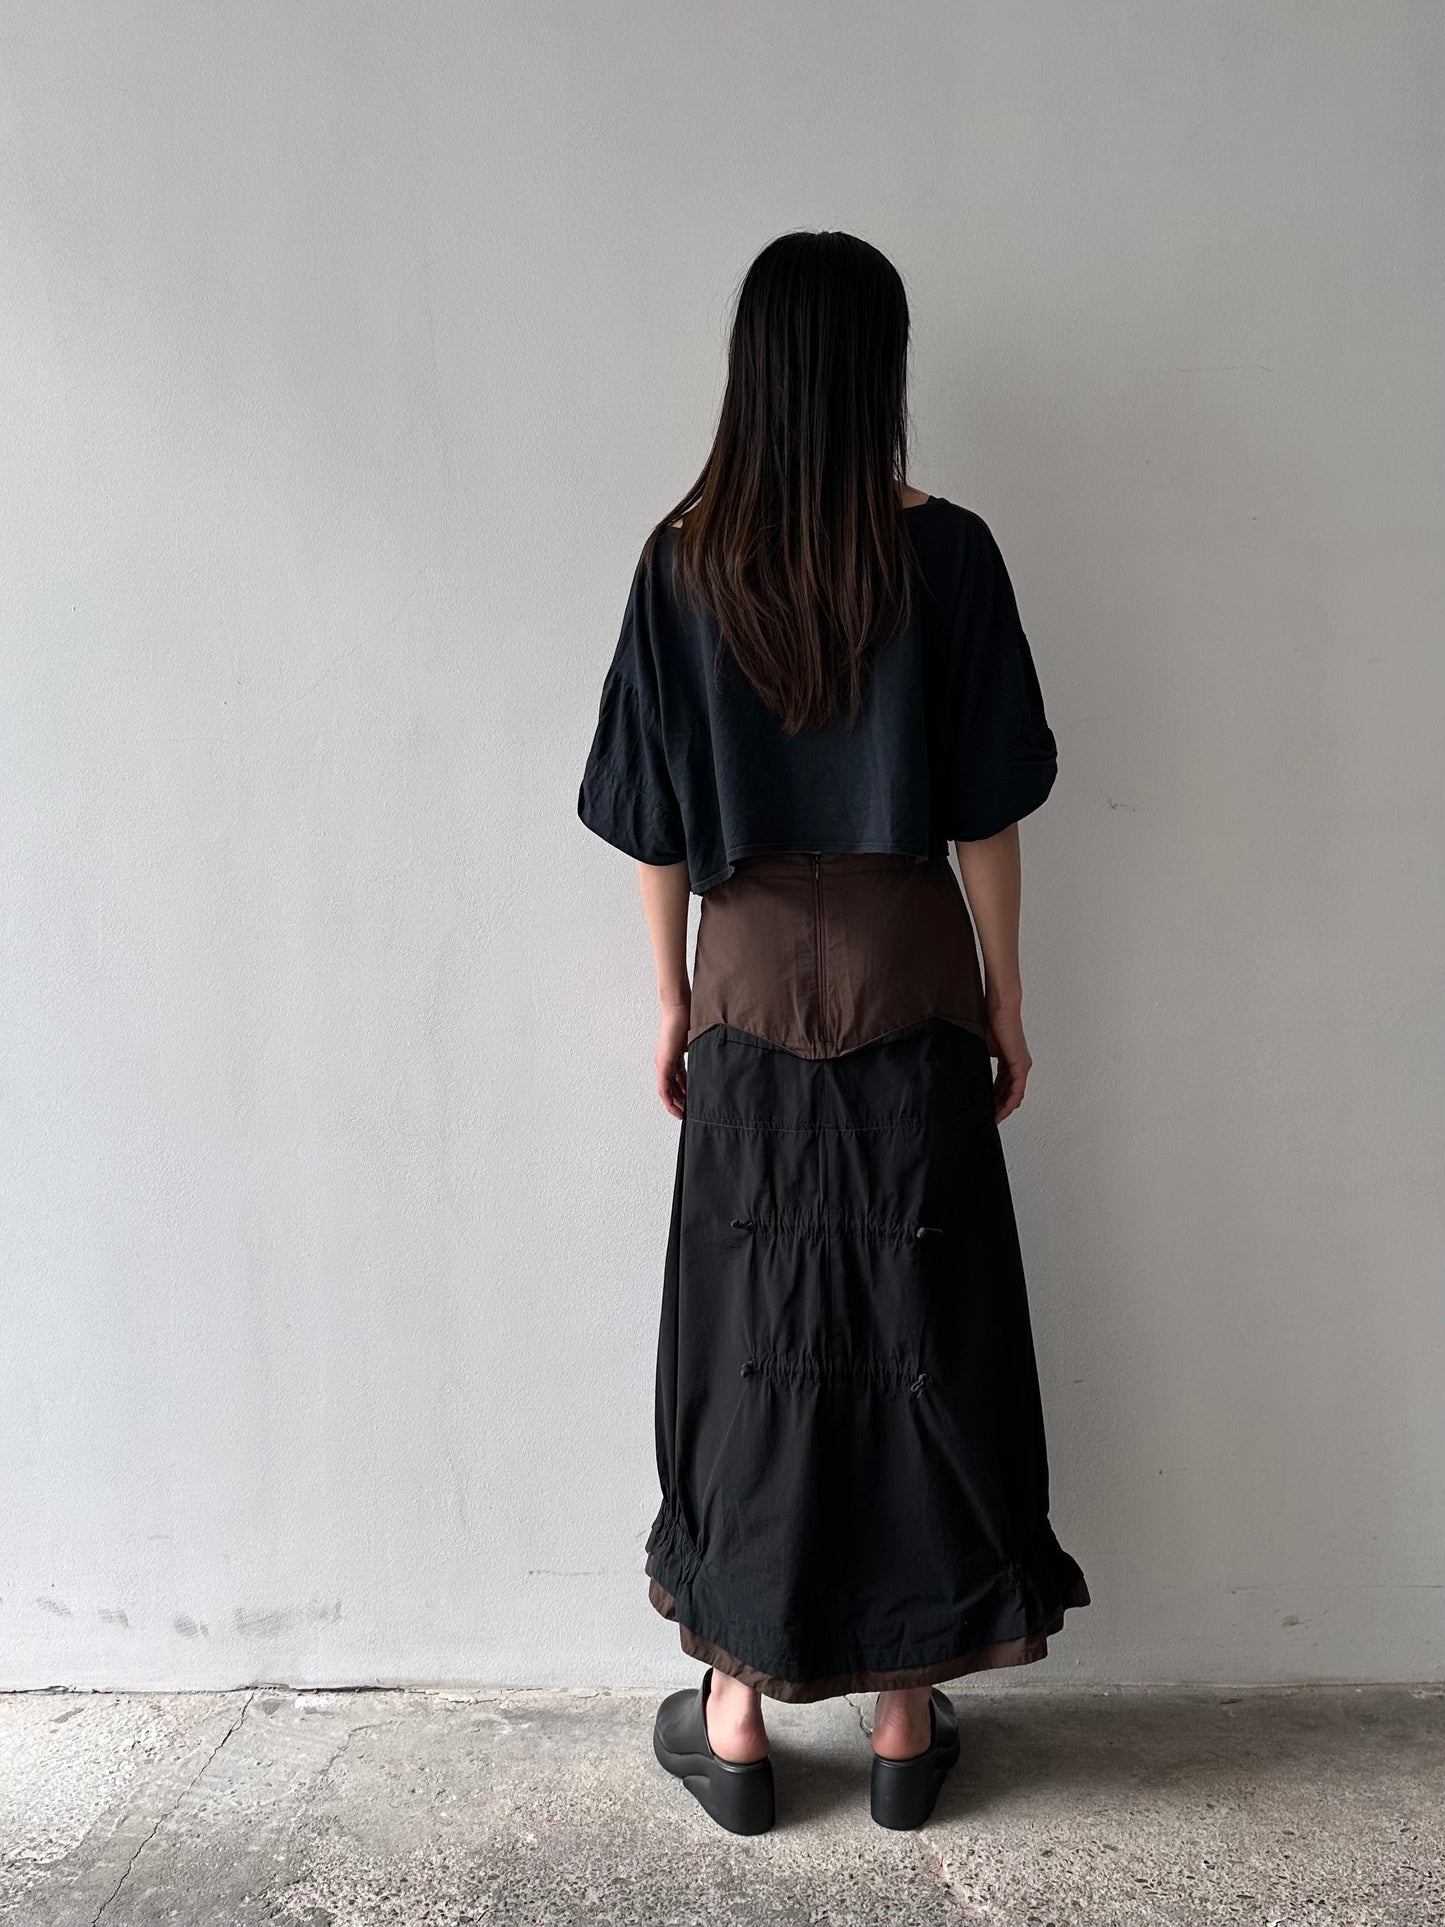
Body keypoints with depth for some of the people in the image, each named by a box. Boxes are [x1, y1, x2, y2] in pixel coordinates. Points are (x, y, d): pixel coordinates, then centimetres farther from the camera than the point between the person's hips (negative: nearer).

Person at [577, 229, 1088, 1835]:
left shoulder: (685, 561, -2)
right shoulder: (946, 552, -6)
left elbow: (654, 823, -1)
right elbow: (986, 814, -4)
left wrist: (673, 1001, 10)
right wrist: (1005, 1003, 5)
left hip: (753, 992, 1)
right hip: (909, 990, -1)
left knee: (748, 1327, 11)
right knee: (920, 1327, 10)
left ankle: (736, 1714, 24)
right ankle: (906, 1715, 24)